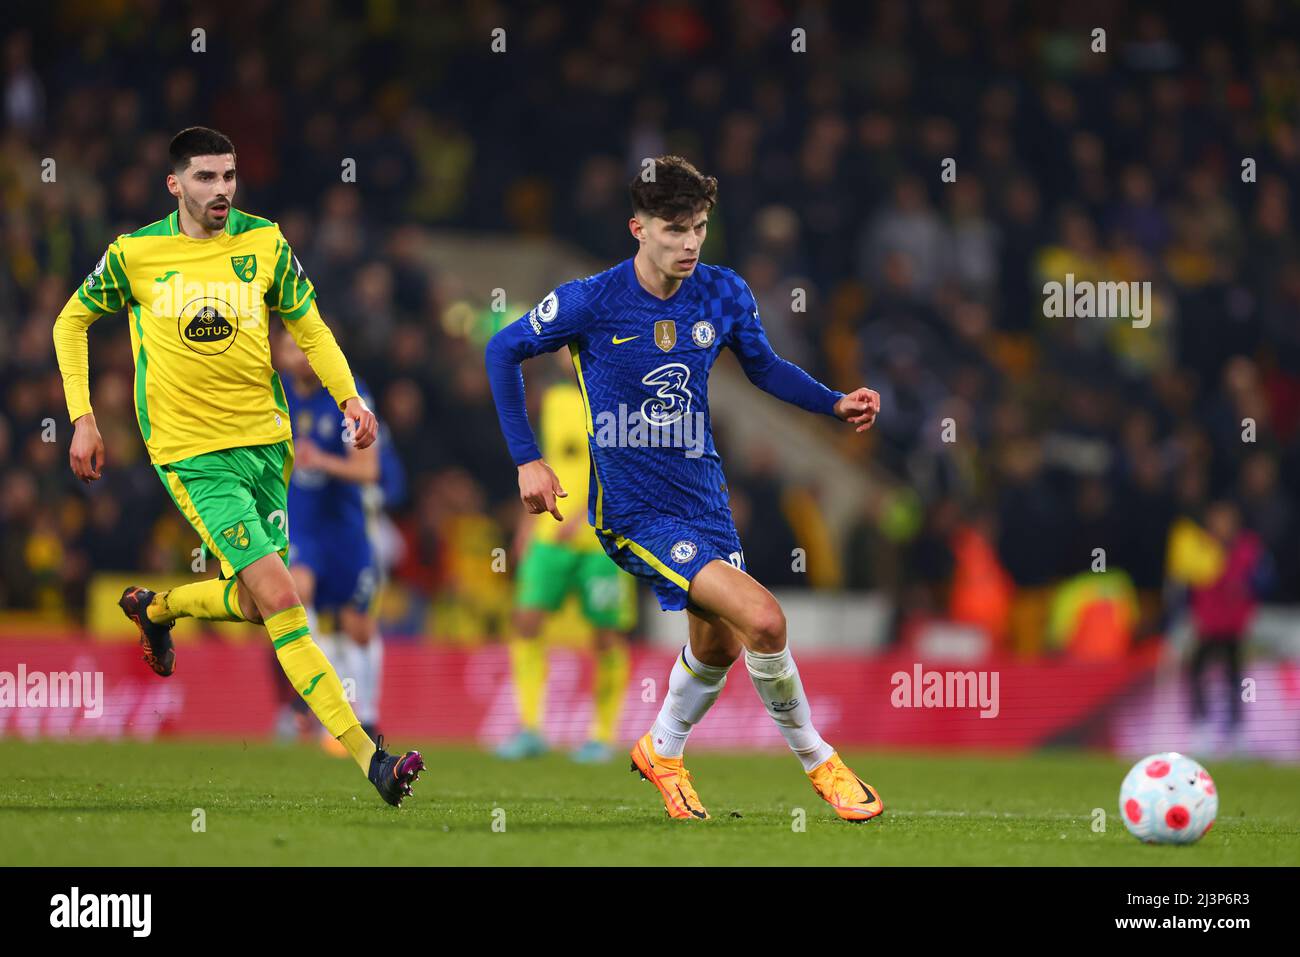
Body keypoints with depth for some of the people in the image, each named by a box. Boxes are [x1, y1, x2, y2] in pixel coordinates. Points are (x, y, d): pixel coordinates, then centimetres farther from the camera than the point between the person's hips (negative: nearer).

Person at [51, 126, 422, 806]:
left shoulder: (264, 244, 1)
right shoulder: (135, 254, -6)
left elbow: (309, 327, 10)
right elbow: (72, 322, 9)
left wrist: (349, 396, -5)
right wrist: (82, 418, 1)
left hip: (265, 442, 4)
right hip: (191, 455, -4)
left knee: (253, 604, 10)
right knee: (278, 594, -16)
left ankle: (155, 608, 44)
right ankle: (367, 755, -20)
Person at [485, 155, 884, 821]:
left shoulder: (724, 294, -2)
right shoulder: (592, 302, -15)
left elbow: (763, 366, 15)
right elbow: (503, 351, -1)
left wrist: (836, 404, -2)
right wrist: (527, 460, -6)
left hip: (703, 495, 6)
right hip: (632, 509, -6)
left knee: (718, 646, 18)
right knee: (763, 619, -20)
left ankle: (663, 751, 46)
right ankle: (814, 758, -1)